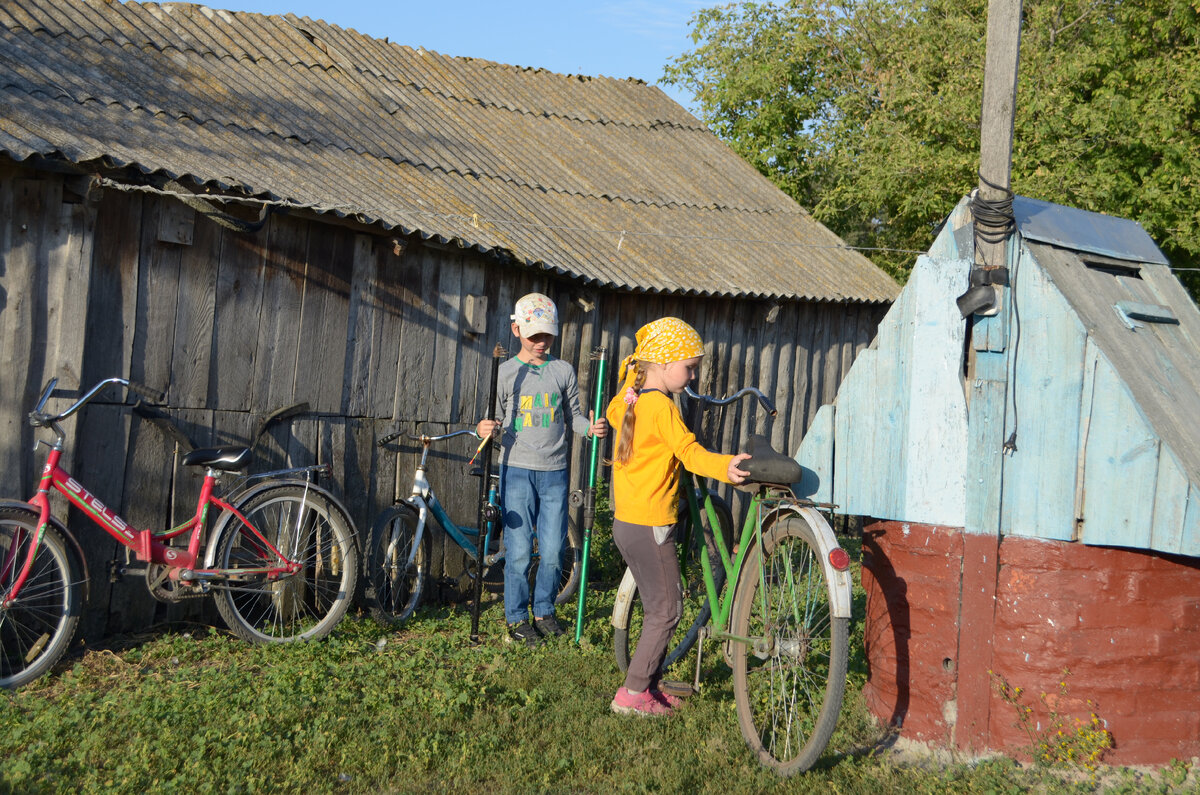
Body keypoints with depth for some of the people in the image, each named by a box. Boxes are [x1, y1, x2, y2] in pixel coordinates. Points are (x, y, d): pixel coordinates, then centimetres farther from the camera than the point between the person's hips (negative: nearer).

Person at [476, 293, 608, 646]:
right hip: (517, 470, -2)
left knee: (552, 551, 4)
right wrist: (485, 428, -18)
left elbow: (572, 415, 13)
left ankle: (544, 611, 24)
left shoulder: (563, 371, 8)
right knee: (519, 550, -3)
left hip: (554, 473, 2)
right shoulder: (506, 372, 1)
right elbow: (498, 420, 4)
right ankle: (517, 618, 12)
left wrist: (591, 428, -7)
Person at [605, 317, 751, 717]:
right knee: (665, 611, 1)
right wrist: (724, 466, -50)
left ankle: (647, 685, 27)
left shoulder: (631, 397, 9)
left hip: (626, 522, 9)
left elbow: (613, 414, 34)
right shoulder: (661, 406, -19)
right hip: (650, 526, -9)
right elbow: (689, 451, -34)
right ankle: (632, 694, 4)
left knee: (660, 606, 19)